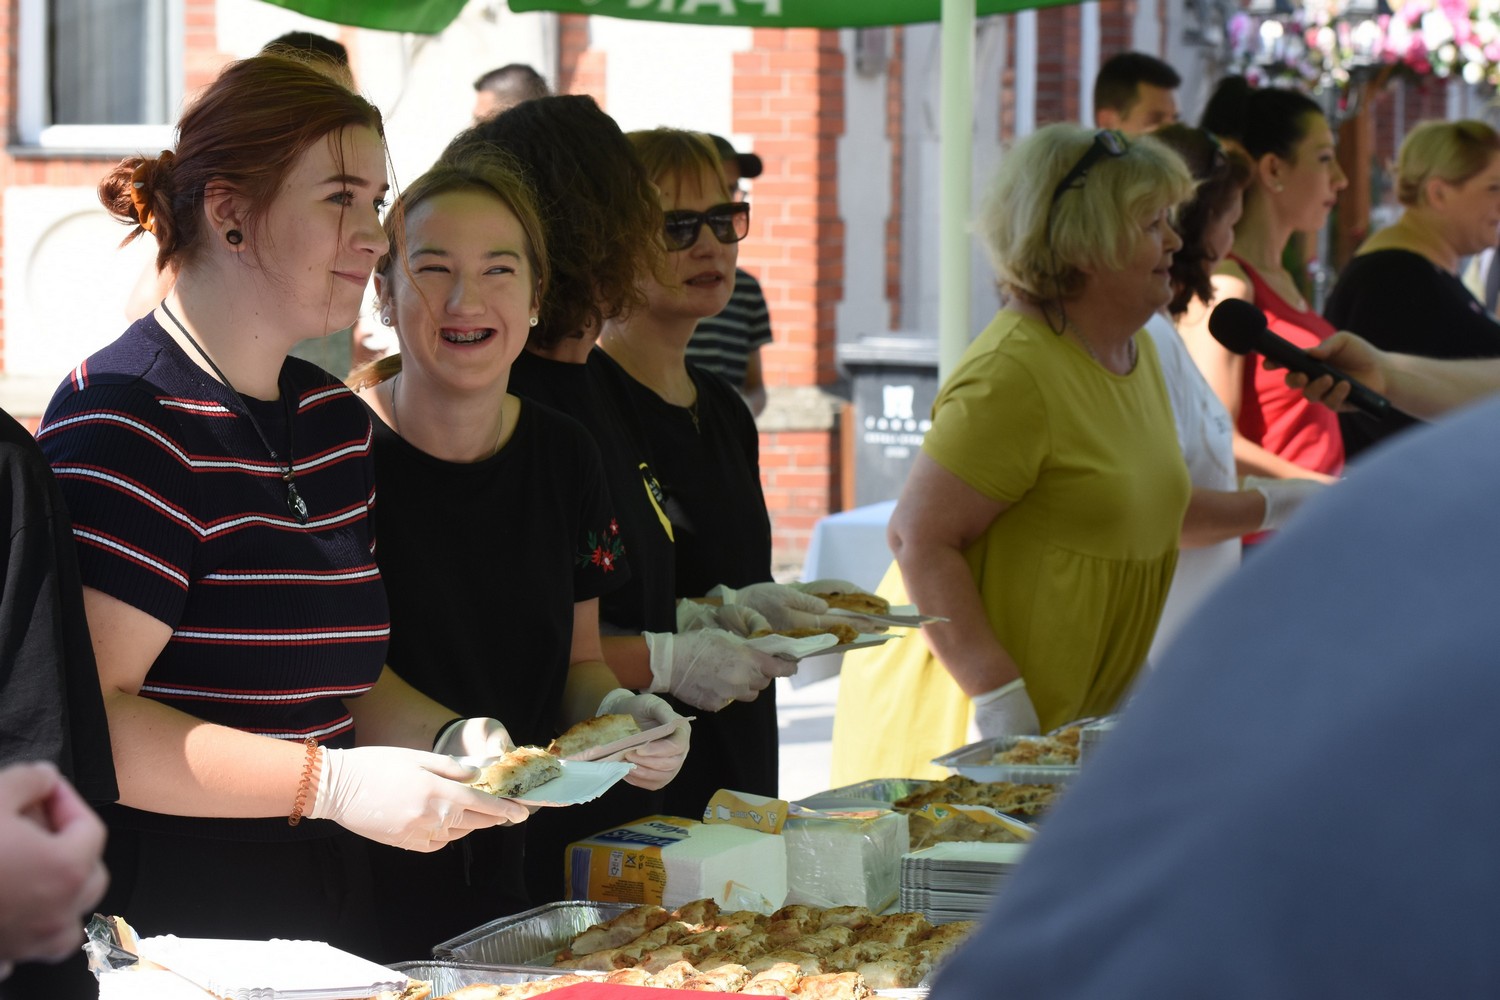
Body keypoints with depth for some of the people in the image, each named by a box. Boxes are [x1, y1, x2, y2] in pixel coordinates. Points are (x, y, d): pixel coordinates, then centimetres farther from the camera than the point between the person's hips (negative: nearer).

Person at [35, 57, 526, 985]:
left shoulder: (336, 421, 13)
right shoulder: (128, 421, -16)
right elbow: (81, 716, -24)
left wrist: (447, 740, 0)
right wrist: (333, 784, -26)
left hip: (324, 903, 8)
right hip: (157, 924, -8)